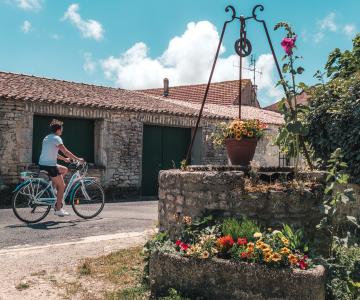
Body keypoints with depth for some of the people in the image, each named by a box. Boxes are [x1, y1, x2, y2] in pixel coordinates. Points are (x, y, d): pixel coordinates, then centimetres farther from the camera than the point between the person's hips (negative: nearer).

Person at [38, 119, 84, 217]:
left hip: (42, 164, 9)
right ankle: (58, 209, 3)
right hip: (50, 166, -9)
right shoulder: (56, 138, -10)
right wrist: (77, 159, -4)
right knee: (62, 186, 1)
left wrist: (65, 159, 32)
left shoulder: (47, 138, 18)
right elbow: (66, 152, -13)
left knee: (65, 170, 26)